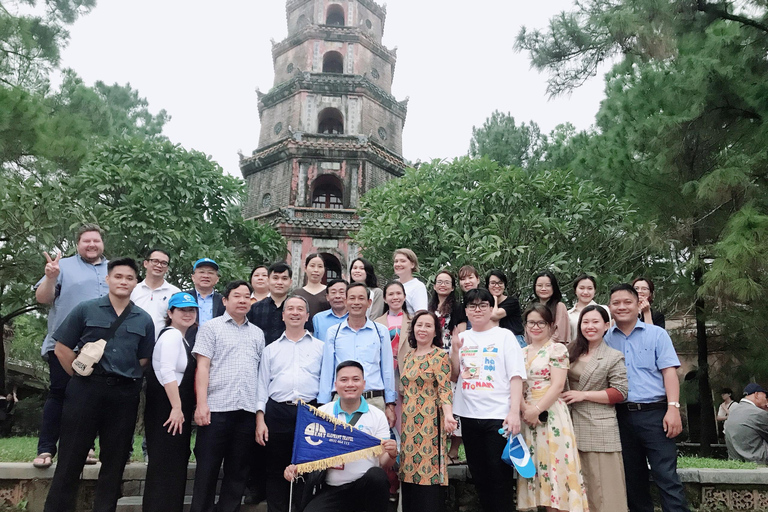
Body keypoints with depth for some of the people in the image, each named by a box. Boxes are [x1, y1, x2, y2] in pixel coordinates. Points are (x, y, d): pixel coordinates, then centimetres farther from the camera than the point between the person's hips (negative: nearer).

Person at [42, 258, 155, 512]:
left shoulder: (144, 320, 7)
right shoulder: (85, 309, 1)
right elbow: (62, 348, 2)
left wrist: (124, 379, 5)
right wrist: (81, 376, 1)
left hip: (125, 395, 3)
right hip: (86, 389, -2)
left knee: (115, 460, 11)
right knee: (70, 458, 3)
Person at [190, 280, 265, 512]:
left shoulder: (257, 333, 15)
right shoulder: (211, 327, 4)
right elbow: (202, 367, -3)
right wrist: (201, 404, -12)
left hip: (248, 410, 4)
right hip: (217, 408, -3)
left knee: (238, 469, 10)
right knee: (207, 467, 4)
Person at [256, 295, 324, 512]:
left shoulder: (320, 347, 9)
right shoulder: (271, 349, 14)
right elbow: (262, 386, 11)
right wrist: (260, 420, 1)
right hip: (277, 412, 1)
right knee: (276, 471, 7)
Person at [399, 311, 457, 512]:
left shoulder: (440, 355, -6)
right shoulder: (409, 356, 13)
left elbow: (444, 388, -15)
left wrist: (448, 415, -30)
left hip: (429, 420, -6)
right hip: (408, 420, 6)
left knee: (428, 467, -5)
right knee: (409, 468, 9)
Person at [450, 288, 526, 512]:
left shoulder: (504, 336, -1)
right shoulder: (461, 338, 9)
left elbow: (516, 376, -7)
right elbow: (454, 377, 10)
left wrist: (514, 412, -16)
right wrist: (455, 351, -5)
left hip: (498, 416, -4)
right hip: (469, 416, 4)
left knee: (500, 476, 2)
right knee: (479, 475, 14)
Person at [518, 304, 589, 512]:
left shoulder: (557, 349, -3)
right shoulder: (521, 352, 13)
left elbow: (557, 386, -11)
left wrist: (537, 409, -15)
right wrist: (524, 409, -8)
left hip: (551, 414, -5)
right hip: (527, 415, 5)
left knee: (553, 464, -4)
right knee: (533, 466, 8)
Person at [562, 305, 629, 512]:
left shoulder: (614, 357, -5)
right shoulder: (572, 351, 11)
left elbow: (619, 393, -11)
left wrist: (583, 395, -13)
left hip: (600, 428, -5)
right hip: (574, 425, 5)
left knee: (602, 485, -1)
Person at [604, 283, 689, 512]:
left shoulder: (656, 334, 3)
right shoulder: (606, 339, 8)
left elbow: (669, 372, -5)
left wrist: (673, 408, -15)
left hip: (654, 413, -3)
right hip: (622, 416, 3)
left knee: (667, 477, -4)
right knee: (633, 478, 13)